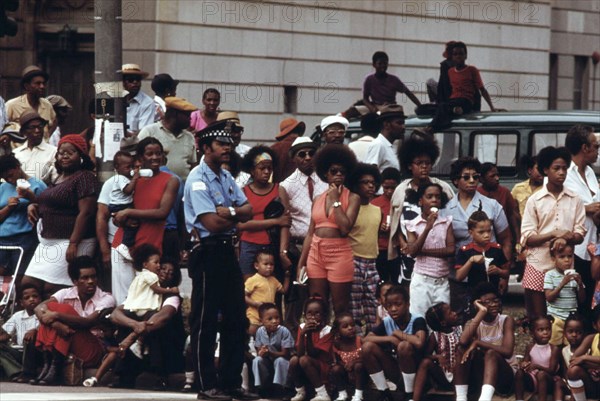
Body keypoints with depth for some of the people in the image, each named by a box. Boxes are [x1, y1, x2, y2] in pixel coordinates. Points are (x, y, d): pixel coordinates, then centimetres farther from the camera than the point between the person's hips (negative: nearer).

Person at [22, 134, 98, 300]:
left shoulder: (84, 177, -9)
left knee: (51, 289, -14)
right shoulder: (59, 178, 18)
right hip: (48, 242, 9)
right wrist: (34, 206, 12)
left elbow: (85, 212, -18)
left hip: (70, 242, -9)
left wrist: (73, 243, -24)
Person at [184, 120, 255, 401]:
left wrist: (228, 212, -13)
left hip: (227, 251, 9)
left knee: (236, 319, 10)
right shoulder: (198, 180, -13)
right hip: (207, 253, -9)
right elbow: (212, 223, -20)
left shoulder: (226, 177, 15)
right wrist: (237, 214, -3)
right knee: (205, 322, -3)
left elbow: (247, 212, 7)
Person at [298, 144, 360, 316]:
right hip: (316, 253, 5)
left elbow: (345, 228, -14)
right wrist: (301, 262, 9)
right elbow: (310, 233, 13)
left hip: (339, 254, -5)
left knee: (340, 309, 0)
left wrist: (335, 200, -8)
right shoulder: (318, 199, 12)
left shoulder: (352, 198, -1)